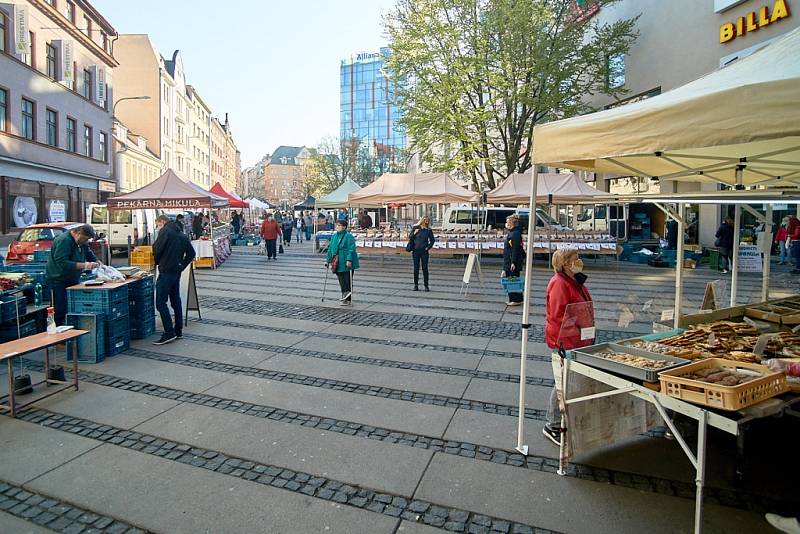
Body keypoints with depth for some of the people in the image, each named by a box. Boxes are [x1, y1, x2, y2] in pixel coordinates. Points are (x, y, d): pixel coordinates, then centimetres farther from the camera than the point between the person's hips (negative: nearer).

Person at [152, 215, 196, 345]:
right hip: (177, 272, 9)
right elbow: (191, 253, 16)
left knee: (160, 302, -6)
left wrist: (157, 262, 7)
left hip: (166, 271, -9)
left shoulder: (165, 231, -8)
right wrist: (182, 265, 13)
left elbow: (156, 250, -12)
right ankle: (178, 331, 18)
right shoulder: (181, 234, 17)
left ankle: (169, 333, -9)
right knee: (176, 301, 14)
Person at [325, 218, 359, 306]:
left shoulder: (349, 236, -9)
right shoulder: (334, 236, 13)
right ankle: (344, 297, 20)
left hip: (346, 264, -7)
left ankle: (348, 300, 1)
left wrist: (349, 260, -25)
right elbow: (330, 249, 17)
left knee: (347, 281, -3)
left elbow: (351, 249, -16)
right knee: (341, 282, 11)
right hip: (337, 264, 7)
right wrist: (327, 260, 13)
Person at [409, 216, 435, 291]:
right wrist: (414, 233, -12)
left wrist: (429, 247, -2)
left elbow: (432, 240, 10)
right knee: (416, 269, 5)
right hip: (415, 251, 0)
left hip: (424, 252, 0)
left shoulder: (429, 230, 2)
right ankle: (416, 285, 15)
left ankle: (426, 286, 9)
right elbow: (410, 238, 5)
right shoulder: (415, 228, 2)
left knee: (425, 269, 2)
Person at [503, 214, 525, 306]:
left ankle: (516, 300, 2)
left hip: (513, 262, -10)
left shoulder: (515, 233, -16)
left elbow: (515, 249, -21)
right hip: (508, 262, 10)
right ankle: (512, 299, 21)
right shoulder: (510, 233, 15)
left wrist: (513, 262, -24)